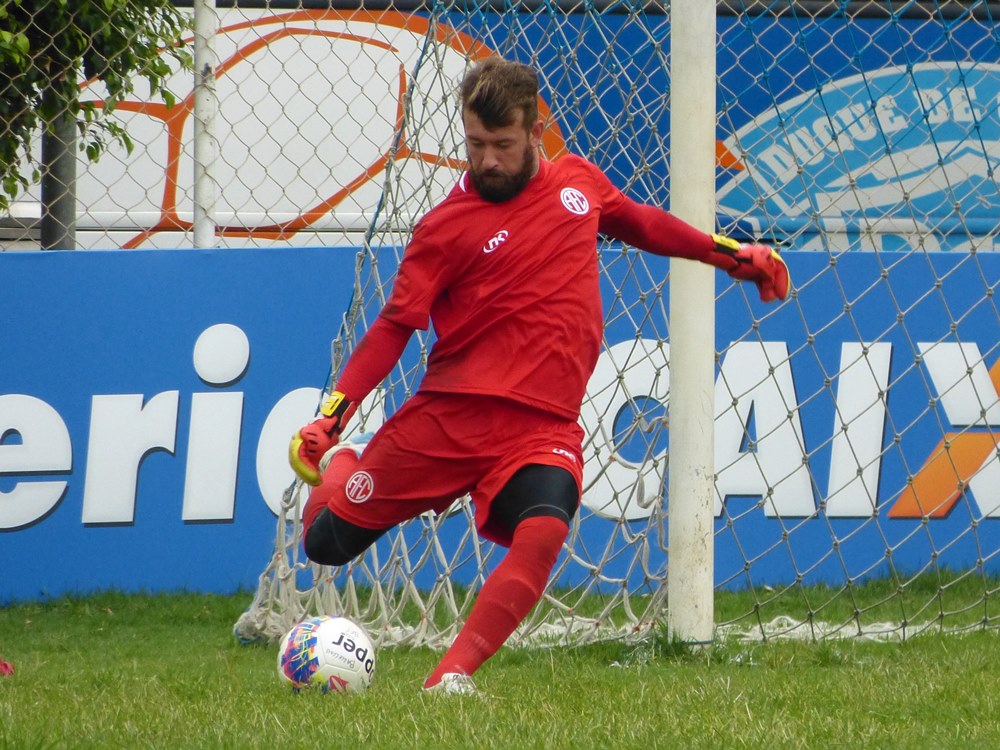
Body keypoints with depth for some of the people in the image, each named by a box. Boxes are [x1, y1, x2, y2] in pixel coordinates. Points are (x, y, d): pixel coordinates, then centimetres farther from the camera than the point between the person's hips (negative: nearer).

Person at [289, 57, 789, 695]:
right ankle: (341, 464, 36)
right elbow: (395, 326, -1)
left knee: (543, 533, -30)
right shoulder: (447, 227, 0)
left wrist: (735, 255, 35)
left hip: (543, 427, 1)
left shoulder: (578, 181, 12)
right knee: (327, 542, 1)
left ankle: (453, 677, -28)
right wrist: (333, 415, -11)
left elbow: (643, 224, 32)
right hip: (450, 411, -1)